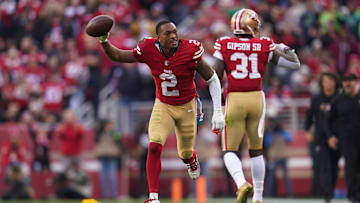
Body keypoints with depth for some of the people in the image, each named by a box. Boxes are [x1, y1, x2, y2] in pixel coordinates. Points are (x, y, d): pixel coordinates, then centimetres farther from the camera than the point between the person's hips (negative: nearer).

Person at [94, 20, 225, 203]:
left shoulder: (190, 52, -25)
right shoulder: (149, 50, -19)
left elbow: (212, 79, -15)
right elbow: (117, 56, -9)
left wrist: (218, 112, -19)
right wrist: (104, 41, -30)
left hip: (186, 107, -1)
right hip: (163, 106, 1)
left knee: (185, 153, 15)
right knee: (154, 148, -20)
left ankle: (192, 160, 56)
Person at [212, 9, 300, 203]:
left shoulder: (224, 45, -4)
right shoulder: (264, 46, -1)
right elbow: (294, 63, 3)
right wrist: (286, 49, 23)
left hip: (234, 99, -2)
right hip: (256, 99, 2)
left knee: (229, 151, 6)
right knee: (256, 151, 17)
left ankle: (242, 183, -21)